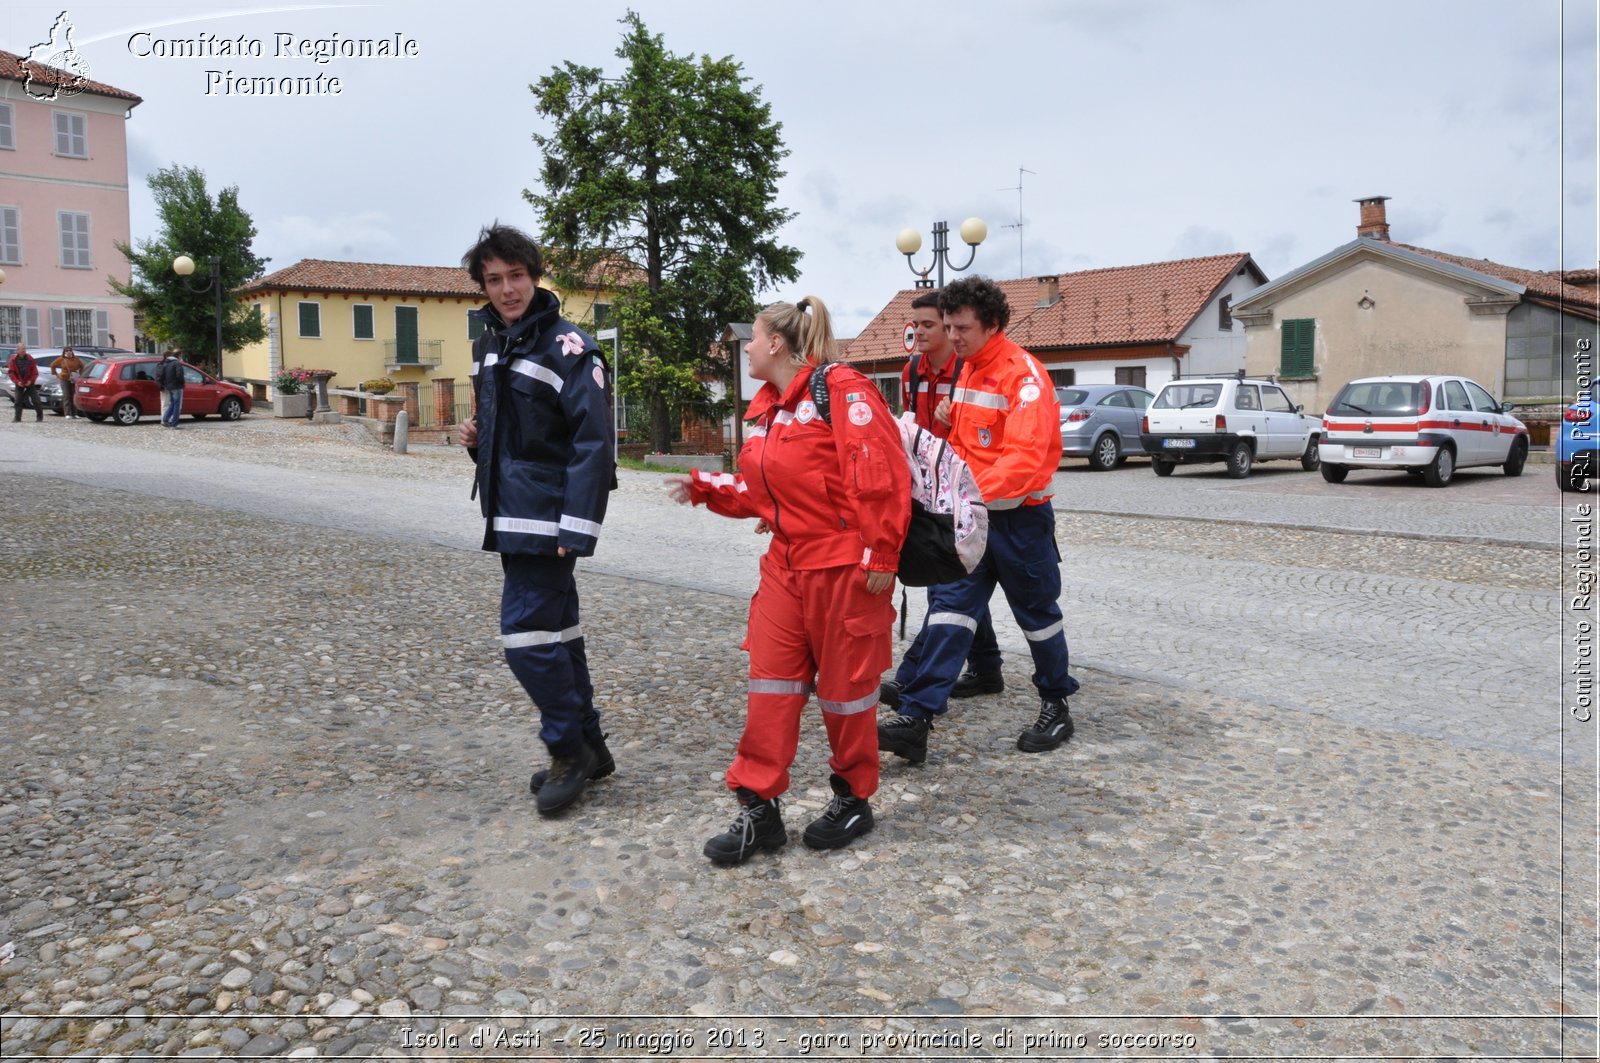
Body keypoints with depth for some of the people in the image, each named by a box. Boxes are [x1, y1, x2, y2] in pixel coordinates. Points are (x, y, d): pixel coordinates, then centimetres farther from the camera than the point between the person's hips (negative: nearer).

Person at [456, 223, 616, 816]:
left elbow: (593, 441, -19)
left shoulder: (566, 346, -12)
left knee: (526, 631, -9)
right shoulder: (489, 345, 14)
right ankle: (587, 749, 25)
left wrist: (577, 527, -24)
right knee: (553, 629, 14)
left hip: (547, 517, -9)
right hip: (510, 516, 9)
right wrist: (477, 439, 3)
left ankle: (570, 749, 8)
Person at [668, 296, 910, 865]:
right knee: (770, 684, 6)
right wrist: (703, 487, 12)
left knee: (845, 685, 6)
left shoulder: (841, 391, -12)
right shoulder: (768, 409, 15)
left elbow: (882, 477, -19)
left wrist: (879, 557, -20)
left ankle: (854, 799, 26)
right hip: (786, 566, 8)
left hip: (844, 569, -8)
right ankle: (759, 807, 14)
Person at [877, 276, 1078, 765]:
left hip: (1018, 516, -7)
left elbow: (1026, 455, -28)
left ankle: (1057, 705, 30)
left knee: (1036, 611, 9)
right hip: (971, 511, 7)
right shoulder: (968, 368, 10)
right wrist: (951, 418, 1)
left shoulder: (1023, 375, -17)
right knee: (949, 604, -3)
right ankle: (916, 716, -7)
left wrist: (976, 491, -38)